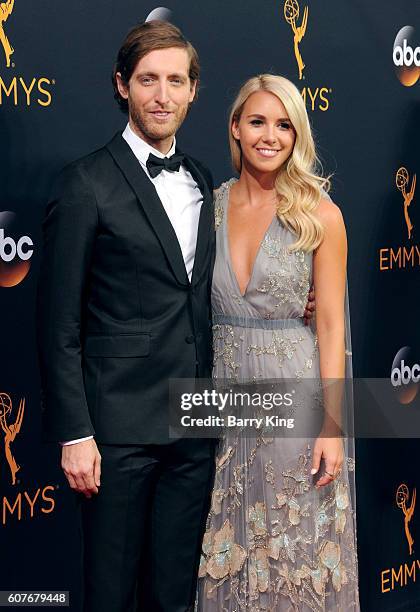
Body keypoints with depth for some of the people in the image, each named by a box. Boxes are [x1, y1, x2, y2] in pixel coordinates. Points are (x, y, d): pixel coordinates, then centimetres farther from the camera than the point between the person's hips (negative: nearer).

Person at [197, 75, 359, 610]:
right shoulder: (208, 206, 4)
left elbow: (331, 323, -6)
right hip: (225, 390, 3)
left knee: (298, 547, 5)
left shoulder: (320, 215, -5)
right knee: (231, 553, 11)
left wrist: (332, 425, -11)